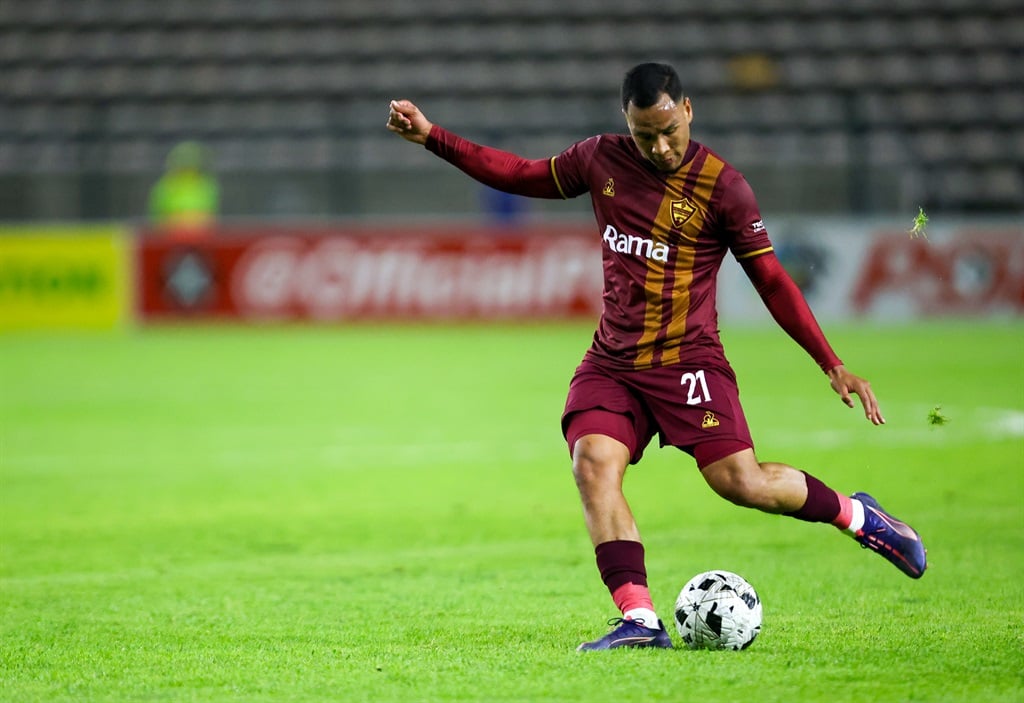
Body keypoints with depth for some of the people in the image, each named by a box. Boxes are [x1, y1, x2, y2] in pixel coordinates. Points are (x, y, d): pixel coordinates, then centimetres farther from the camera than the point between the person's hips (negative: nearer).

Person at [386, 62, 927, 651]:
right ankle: (639, 620, -23)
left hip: (687, 360, -4)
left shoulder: (721, 186, -7)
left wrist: (832, 365, -7)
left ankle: (856, 516, 10)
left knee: (740, 480, -18)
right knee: (593, 463, -21)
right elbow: (524, 175, 20)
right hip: (612, 362, 4)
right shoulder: (601, 160, 5)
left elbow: (772, 281, -3)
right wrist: (431, 136, 15)